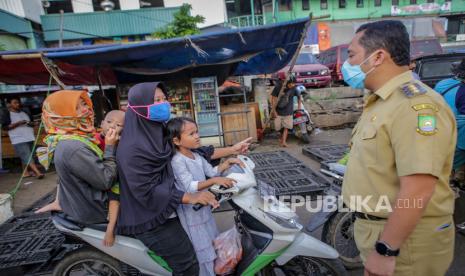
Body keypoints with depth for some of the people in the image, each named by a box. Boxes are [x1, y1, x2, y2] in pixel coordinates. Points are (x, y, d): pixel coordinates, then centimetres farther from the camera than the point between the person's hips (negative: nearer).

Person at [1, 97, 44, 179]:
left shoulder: (25, 113, 18)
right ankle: (38, 173, -21)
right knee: (27, 157, -13)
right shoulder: (7, 114, 0)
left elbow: (32, 123, 24)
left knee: (25, 157, 11)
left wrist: (31, 123, 0)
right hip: (18, 140, -6)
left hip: (29, 138, 6)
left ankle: (25, 172, 20)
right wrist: (17, 123, -18)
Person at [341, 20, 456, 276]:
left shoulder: (414, 104, -24)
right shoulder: (381, 102, 8)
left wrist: (385, 250, -24)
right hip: (378, 228, 9)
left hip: (403, 239, -8)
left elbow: (417, 191, -29)